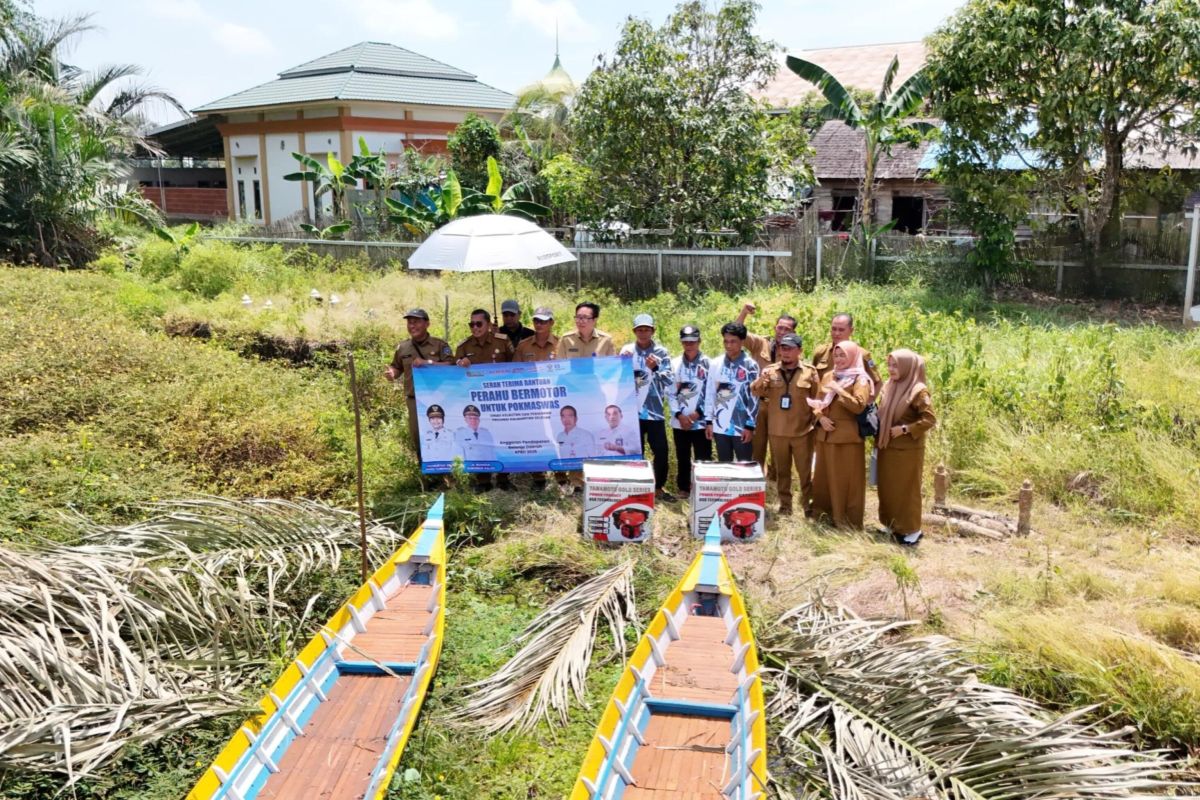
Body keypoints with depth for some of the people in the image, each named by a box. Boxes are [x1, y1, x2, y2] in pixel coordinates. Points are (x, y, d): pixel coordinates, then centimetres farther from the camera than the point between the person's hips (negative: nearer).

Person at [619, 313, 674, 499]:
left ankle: (659, 487, 17)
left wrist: (654, 369, -21)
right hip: (632, 410, 0)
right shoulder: (627, 350, 4)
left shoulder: (661, 352, 3)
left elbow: (668, 381, -4)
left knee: (661, 451, 0)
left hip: (654, 410, 0)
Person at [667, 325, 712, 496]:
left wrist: (699, 412, -11)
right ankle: (684, 489, 24)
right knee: (683, 459, 13)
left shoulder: (708, 364, -2)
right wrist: (679, 414, -7)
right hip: (679, 422, 3)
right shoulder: (674, 364, 7)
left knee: (703, 460, -1)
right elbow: (670, 392, 4)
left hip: (701, 421, -3)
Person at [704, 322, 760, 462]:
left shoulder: (750, 365, -6)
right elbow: (710, 394, 8)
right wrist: (709, 421, 5)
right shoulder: (716, 363, 4)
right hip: (719, 426, 3)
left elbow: (754, 398, -6)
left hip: (742, 427, -3)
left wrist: (750, 425, -9)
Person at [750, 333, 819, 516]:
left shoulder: (809, 372, -1)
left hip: (802, 431, -2)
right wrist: (760, 382, -29)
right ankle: (785, 505, 24)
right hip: (777, 431, 2)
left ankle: (808, 505, 18)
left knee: (805, 470, 6)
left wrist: (815, 421, -1)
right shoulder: (770, 370, 2)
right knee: (781, 470, 12)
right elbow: (755, 393, -9)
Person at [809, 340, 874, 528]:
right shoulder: (828, 376, 13)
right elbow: (817, 402, 14)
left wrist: (838, 390, -20)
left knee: (848, 478, -2)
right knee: (825, 476, 13)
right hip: (826, 434, 6)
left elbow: (859, 406, -17)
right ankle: (824, 513, 26)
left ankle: (849, 521, 5)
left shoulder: (860, 379, -5)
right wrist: (821, 418, -4)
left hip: (847, 436, -6)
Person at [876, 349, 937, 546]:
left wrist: (904, 429, -19)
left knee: (906, 490, 2)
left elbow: (930, 419, -17)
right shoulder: (889, 387, 8)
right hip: (887, 448, 7)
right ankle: (892, 525, 25)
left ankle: (911, 529, 14)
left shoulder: (918, 390, -13)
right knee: (888, 488, 13)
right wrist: (879, 439, 6)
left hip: (907, 450, -7)